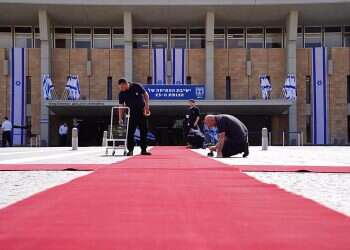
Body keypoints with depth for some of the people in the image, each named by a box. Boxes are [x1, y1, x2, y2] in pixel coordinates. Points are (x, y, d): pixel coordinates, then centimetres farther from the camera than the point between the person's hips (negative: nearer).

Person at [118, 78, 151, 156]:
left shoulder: (137, 87, -11)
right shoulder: (121, 94, -7)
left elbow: (146, 95, 0)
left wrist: (146, 105, -8)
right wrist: (120, 118, -12)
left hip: (142, 111, 0)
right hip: (131, 114, 0)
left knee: (144, 131, 4)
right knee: (130, 131, -6)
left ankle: (143, 149, 12)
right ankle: (130, 150, -1)